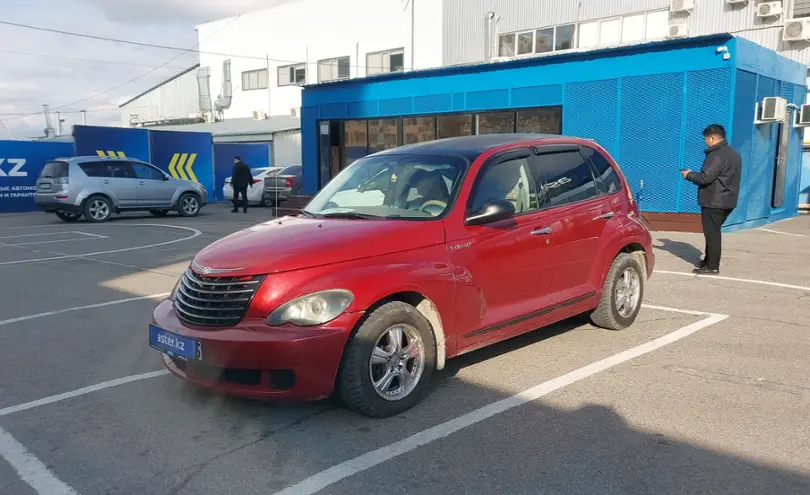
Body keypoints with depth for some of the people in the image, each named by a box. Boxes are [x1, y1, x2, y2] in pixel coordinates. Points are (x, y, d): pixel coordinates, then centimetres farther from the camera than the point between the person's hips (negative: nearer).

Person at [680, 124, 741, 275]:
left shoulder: (717, 155, -18)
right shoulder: (733, 154, 17)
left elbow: (705, 177, -22)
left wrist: (689, 175, -5)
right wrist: (694, 174, 16)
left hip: (714, 202, -10)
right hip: (725, 201, 10)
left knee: (712, 234, -4)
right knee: (713, 232, 18)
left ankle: (712, 266, 1)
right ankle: (708, 260, 27)